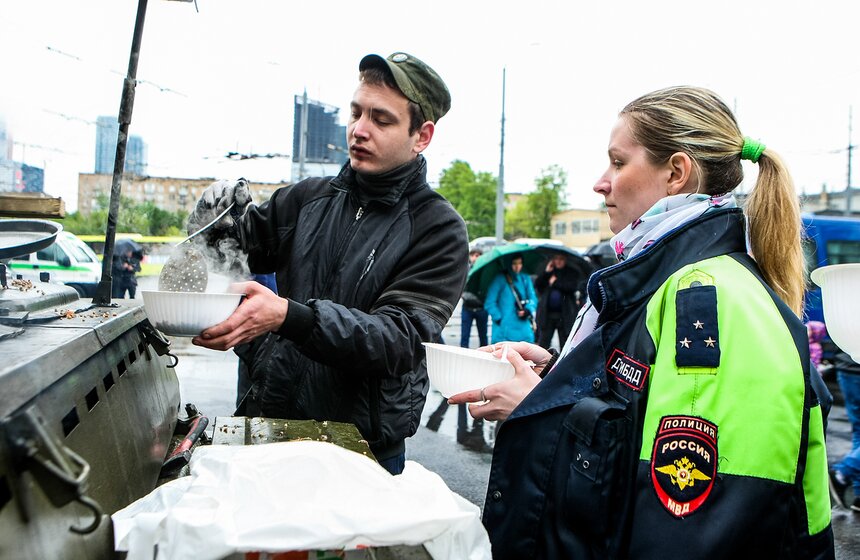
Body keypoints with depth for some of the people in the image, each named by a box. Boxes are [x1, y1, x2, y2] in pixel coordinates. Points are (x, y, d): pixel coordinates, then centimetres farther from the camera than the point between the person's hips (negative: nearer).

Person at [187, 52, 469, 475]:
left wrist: (289, 316, -36)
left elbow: (398, 337, -21)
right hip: (275, 421, 4)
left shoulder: (438, 230, -10)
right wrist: (224, 215, -12)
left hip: (365, 446, -4)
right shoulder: (310, 198, 3)